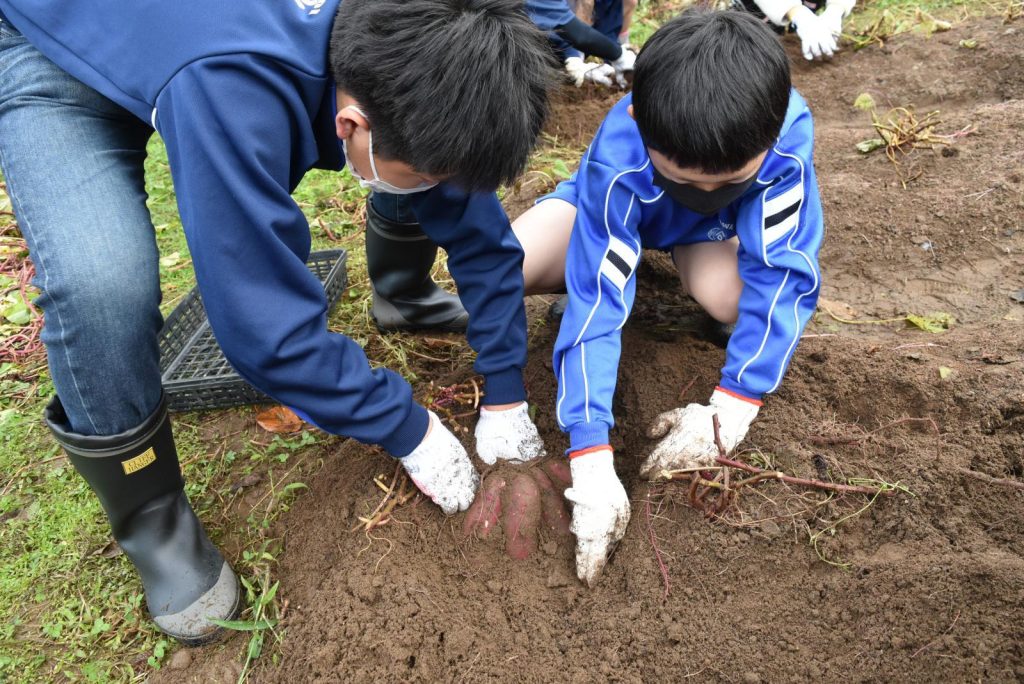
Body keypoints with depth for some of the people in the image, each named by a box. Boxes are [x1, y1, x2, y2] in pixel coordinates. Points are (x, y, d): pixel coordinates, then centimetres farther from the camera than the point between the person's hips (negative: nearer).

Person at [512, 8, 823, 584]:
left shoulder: (789, 136, -39)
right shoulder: (616, 165, -41)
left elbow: (782, 276, -37)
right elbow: (594, 307, -44)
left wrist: (729, 413, -43)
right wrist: (592, 466, -49)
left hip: (716, 231, 1)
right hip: (624, 212, -1)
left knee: (728, 295, -34)